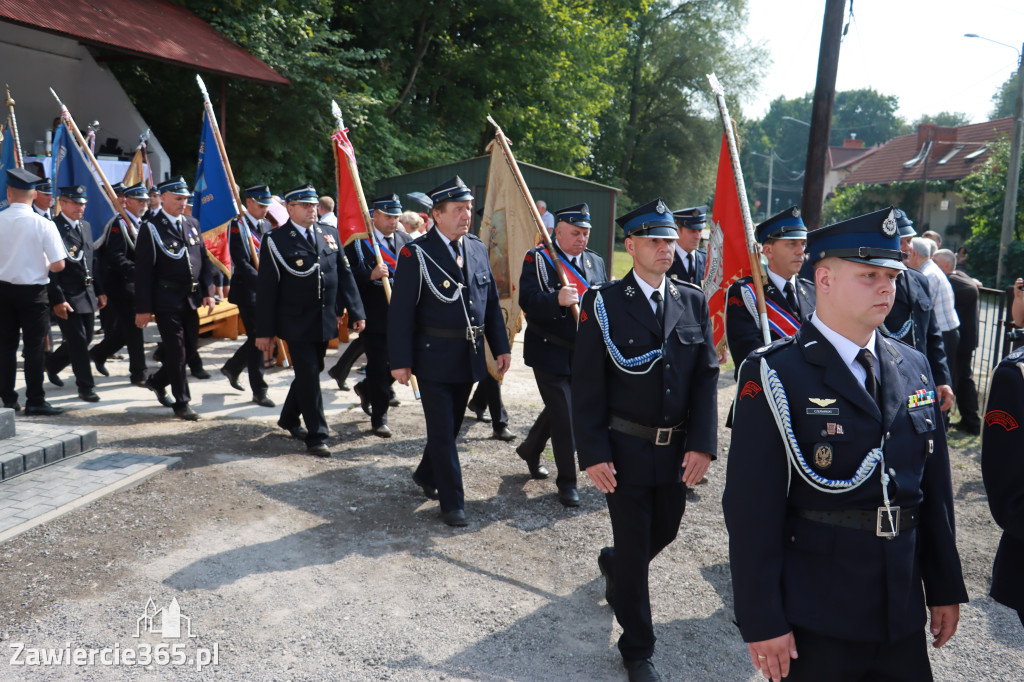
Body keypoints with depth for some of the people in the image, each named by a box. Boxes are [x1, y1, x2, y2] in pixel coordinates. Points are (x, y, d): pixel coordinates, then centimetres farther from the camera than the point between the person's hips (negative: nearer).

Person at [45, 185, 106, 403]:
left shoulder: (86, 226, 14)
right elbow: (50, 268, -13)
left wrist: (100, 291, 14)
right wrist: (57, 300, -18)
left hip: (88, 295, 8)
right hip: (67, 297, -8)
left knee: (85, 339, 14)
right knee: (77, 341, -4)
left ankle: (52, 364, 39)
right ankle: (86, 387, 6)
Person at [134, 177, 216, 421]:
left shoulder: (192, 224, 11)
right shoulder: (151, 227, -7)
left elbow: (204, 259, 14)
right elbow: (143, 270, -9)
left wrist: (208, 291, 3)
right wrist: (143, 308, -12)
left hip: (191, 298, 6)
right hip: (167, 300, -6)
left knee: (191, 345, 13)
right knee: (176, 351, -1)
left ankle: (158, 381, 35)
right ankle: (182, 403, 10)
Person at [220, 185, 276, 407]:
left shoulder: (266, 226, 13)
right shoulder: (238, 226, -9)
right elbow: (241, 263, -18)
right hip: (247, 290, -7)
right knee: (257, 339, -6)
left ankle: (232, 367, 36)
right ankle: (259, 391, 2)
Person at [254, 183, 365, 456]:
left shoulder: (330, 234, 7)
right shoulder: (275, 240, -8)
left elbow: (344, 275, 9)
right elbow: (265, 289, -8)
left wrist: (356, 311, 1)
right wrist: (264, 331, -9)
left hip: (325, 321, 6)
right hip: (296, 323, -5)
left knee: (311, 371, 17)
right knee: (309, 375, -5)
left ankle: (289, 419, 38)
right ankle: (316, 436, 4)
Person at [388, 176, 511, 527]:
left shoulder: (478, 249, 7)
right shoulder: (416, 253, -12)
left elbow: (491, 302, 12)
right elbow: (400, 311, -13)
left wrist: (501, 346, 8)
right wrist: (400, 361, -16)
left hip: (470, 356, 6)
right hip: (434, 356, -6)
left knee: (452, 424, 19)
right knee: (442, 431, 1)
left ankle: (426, 475, 42)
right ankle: (452, 502, 13)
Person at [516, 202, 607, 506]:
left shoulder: (596, 262, 10)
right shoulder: (537, 259, -8)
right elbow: (527, 299, -21)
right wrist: (557, 300, -38)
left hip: (583, 353, 6)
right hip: (550, 352, -6)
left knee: (559, 409, 18)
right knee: (564, 415, -5)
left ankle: (530, 449, 44)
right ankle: (567, 482, 9)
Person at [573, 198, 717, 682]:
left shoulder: (694, 301, 4)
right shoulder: (603, 302, -7)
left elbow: (706, 376, 1)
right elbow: (587, 384, -9)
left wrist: (702, 443, -8)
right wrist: (593, 453, -14)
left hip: (678, 449, 4)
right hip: (625, 449, -4)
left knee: (665, 531, 20)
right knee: (633, 547, 5)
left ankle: (612, 565, 53)